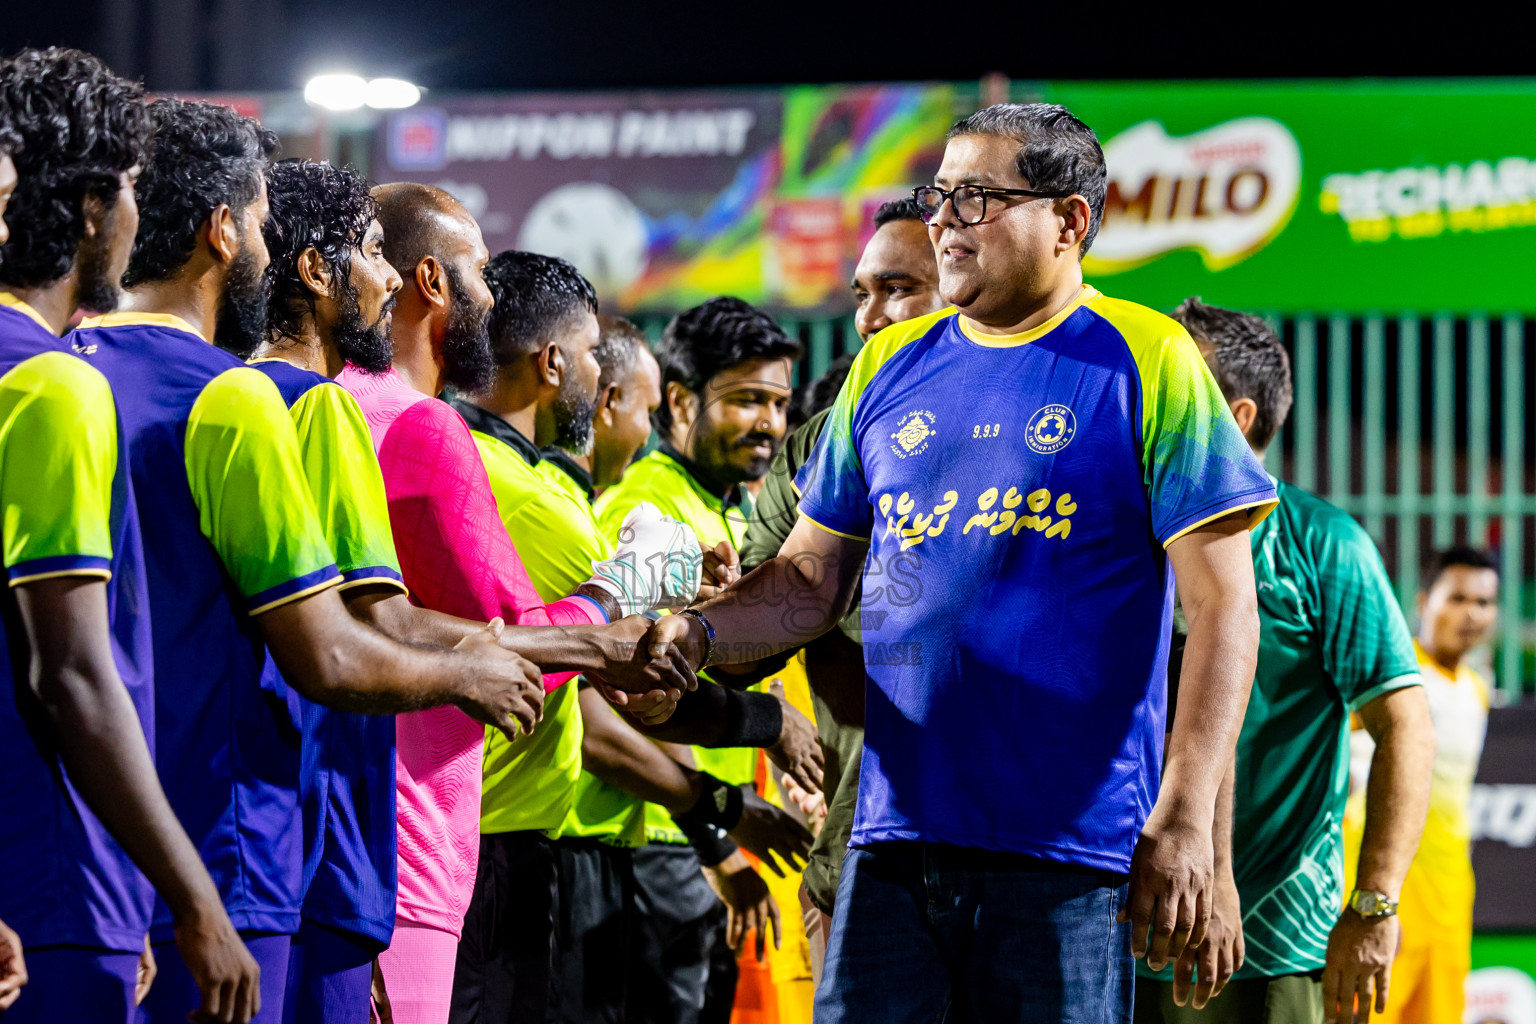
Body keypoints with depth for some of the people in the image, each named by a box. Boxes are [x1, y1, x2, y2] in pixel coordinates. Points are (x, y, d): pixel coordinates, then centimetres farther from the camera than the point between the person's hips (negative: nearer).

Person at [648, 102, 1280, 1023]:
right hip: (896, 836, 4)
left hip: (1069, 847, -4)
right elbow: (813, 580, 18)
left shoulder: (1147, 364, -1)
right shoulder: (890, 366, 14)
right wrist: (697, 634, -3)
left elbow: (1221, 607, -5)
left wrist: (1185, 824, -14)